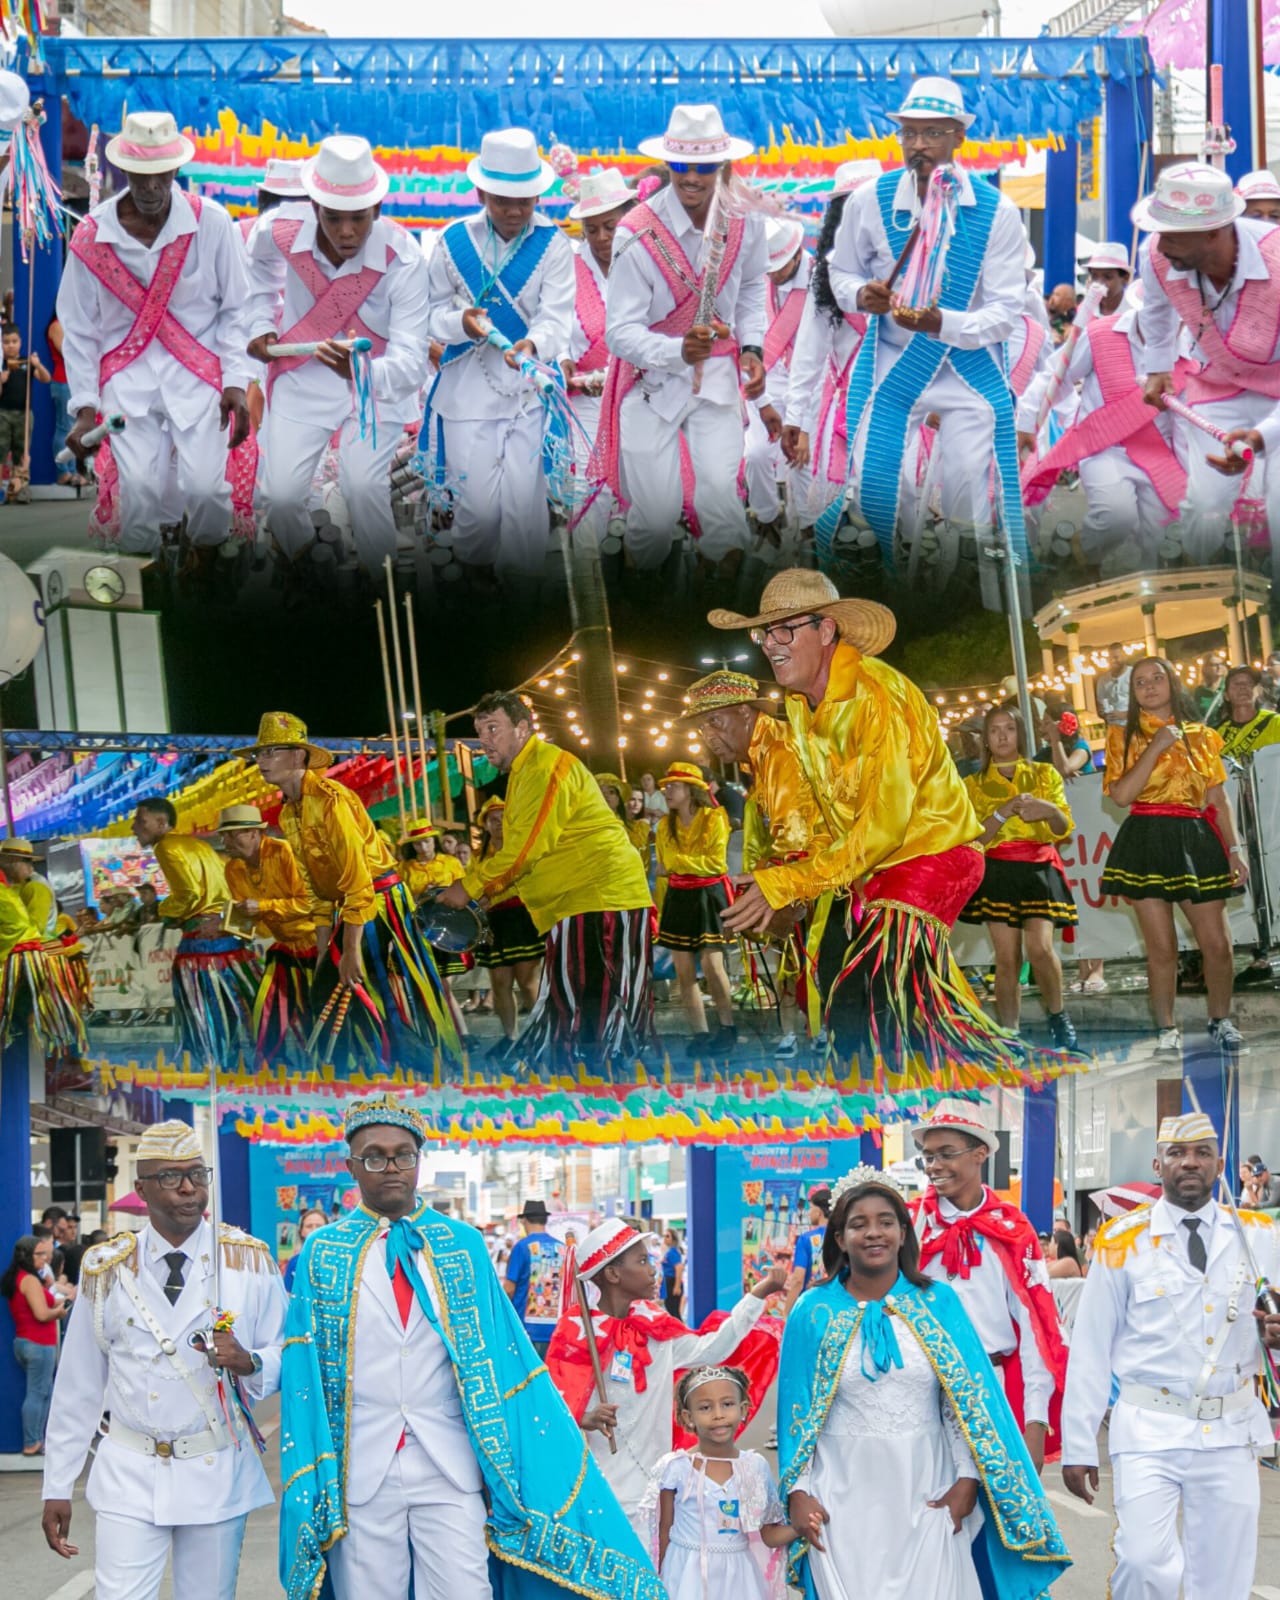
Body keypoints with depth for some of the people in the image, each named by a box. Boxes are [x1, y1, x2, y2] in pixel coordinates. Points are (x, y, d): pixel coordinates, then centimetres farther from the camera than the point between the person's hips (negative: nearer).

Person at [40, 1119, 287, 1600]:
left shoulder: (250, 1261, 0)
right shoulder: (105, 1269, 1)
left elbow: (285, 1358, 4)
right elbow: (77, 1384, 6)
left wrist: (249, 1363, -19)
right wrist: (57, 1487, 6)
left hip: (218, 1475, 0)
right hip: (128, 1475, 0)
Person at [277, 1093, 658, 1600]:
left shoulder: (462, 1245, 6)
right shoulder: (323, 1253, 4)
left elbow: (507, 1356, 5)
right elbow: (303, 1371, 3)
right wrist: (312, 1481, -4)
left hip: (450, 1466, 0)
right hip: (360, 1470, 0)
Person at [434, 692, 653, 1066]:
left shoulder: (545, 766, -11)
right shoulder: (524, 771, 22)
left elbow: (526, 848, -17)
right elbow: (519, 854, 25)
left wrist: (470, 887, -8)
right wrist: (484, 898, 13)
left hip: (599, 899, -11)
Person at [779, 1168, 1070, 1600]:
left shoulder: (939, 1303, 2)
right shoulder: (814, 1313, 0)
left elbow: (968, 1399, 2)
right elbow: (796, 1409, 2)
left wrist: (967, 1479, -4)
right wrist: (797, 1491, -3)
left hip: (925, 1495, 1)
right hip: (844, 1496, -1)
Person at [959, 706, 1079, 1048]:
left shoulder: (1044, 774, 10)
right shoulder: (973, 785, 12)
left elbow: (1063, 828, 3)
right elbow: (974, 837, 0)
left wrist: (1051, 810, -20)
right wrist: (1004, 811, -16)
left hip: (1039, 869, -1)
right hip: (997, 872, 1)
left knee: (1040, 947, -19)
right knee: (1006, 957, -6)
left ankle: (1057, 1014, 4)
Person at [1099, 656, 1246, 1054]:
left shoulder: (1201, 736, 12)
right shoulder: (1124, 736, 6)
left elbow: (1218, 799, 12)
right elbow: (1122, 794, -9)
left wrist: (1234, 849, 4)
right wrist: (1157, 746, -11)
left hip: (1197, 841, 2)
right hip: (1148, 842, -2)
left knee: (1217, 943, -2)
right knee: (1161, 946, -2)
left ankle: (1221, 1021, 18)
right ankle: (1167, 1030, 10)